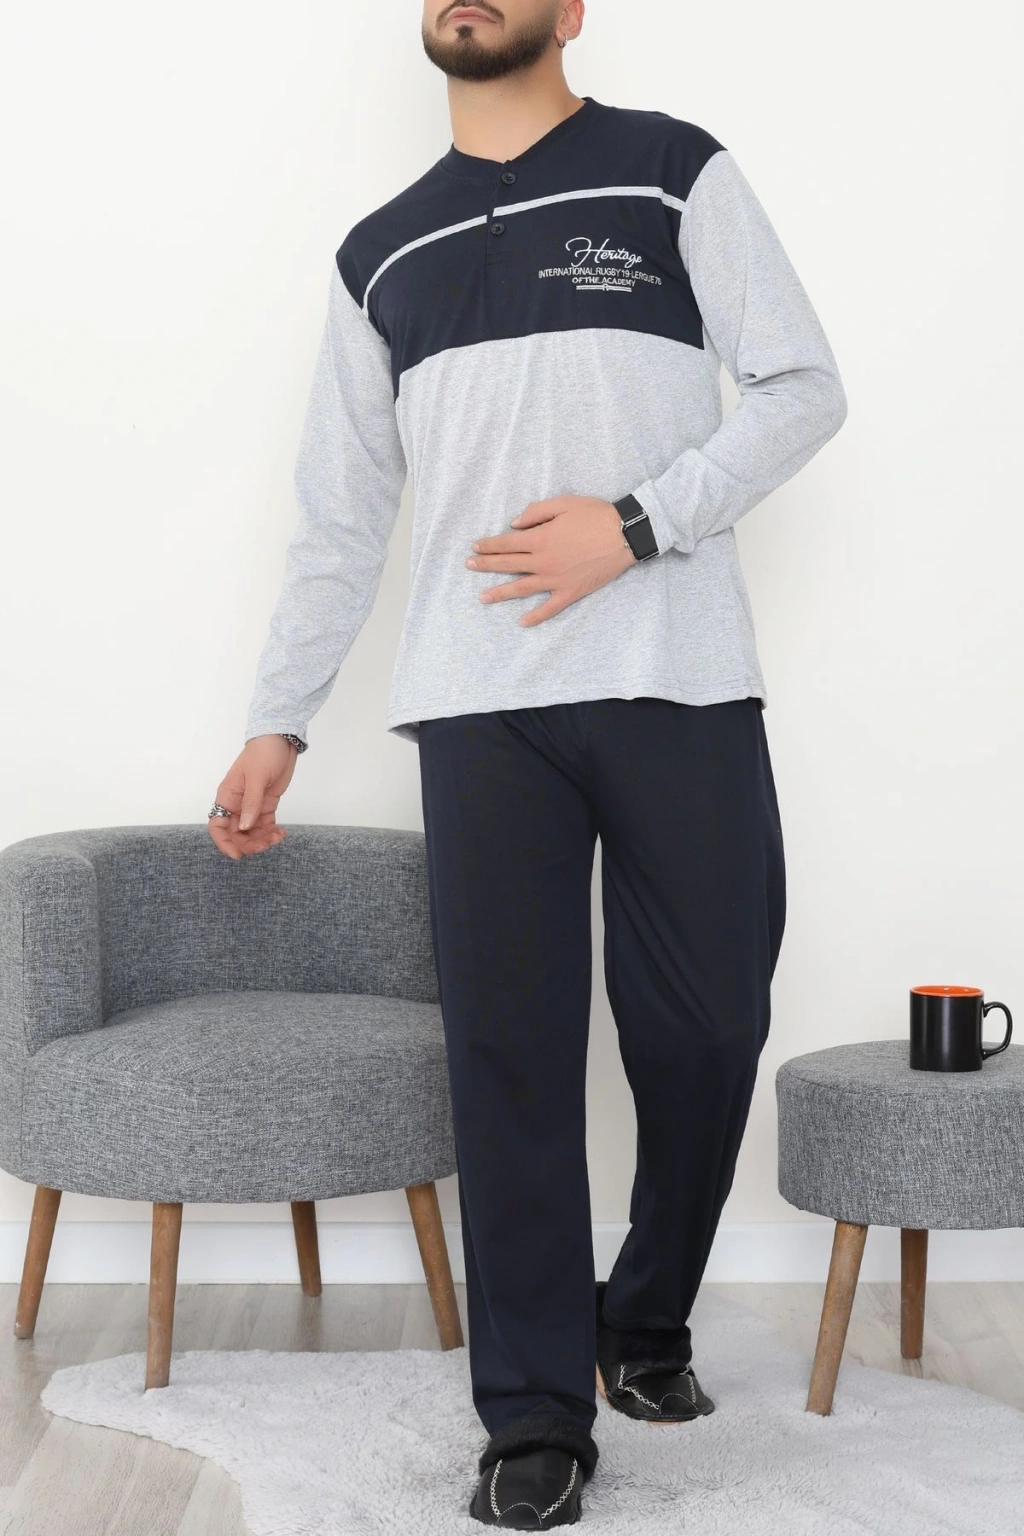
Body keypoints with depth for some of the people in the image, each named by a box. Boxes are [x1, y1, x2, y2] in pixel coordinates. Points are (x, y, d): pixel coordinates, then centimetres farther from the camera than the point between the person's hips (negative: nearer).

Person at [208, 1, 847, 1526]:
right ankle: (536, 1412, 7)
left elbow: (802, 387, 1)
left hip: (682, 686, -2)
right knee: (511, 1048, -2)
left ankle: (648, 1325, 26)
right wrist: (278, 722, 13)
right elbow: (338, 518, 18)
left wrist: (636, 524, -11)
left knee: (705, 1030, 2)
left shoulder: (676, 173, 8)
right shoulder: (379, 255, 17)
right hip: (482, 706, 2)